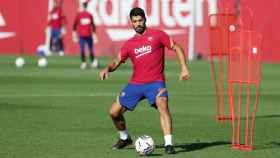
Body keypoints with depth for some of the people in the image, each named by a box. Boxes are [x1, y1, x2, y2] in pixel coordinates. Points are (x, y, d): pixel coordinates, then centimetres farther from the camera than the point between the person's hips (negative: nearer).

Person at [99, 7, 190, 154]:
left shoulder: (157, 35, -1)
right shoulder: (129, 44, 9)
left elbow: (177, 48, 2)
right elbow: (117, 62, 13)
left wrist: (184, 68, -8)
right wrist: (107, 69, -10)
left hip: (155, 82, -4)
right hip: (135, 84, 5)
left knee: (163, 105, -32)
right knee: (114, 112, 5)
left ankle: (168, 144, -32)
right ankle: (125, 138, 33)